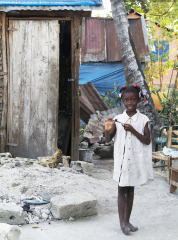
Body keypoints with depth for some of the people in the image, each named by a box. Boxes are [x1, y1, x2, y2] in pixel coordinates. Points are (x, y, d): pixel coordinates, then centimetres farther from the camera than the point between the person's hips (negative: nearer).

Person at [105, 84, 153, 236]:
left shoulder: (143, 120, -2)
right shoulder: (118, 119, -1)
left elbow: (147, 141, -8)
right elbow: (108, 139, 1)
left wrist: (133, 130, -19)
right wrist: (107, 130, -21)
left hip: (136, 160, 0)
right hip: (122, 159, 0)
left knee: (131, 189, 11)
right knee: (122, 190, 2)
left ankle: (127, 220, 19)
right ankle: (122, 222, 5)